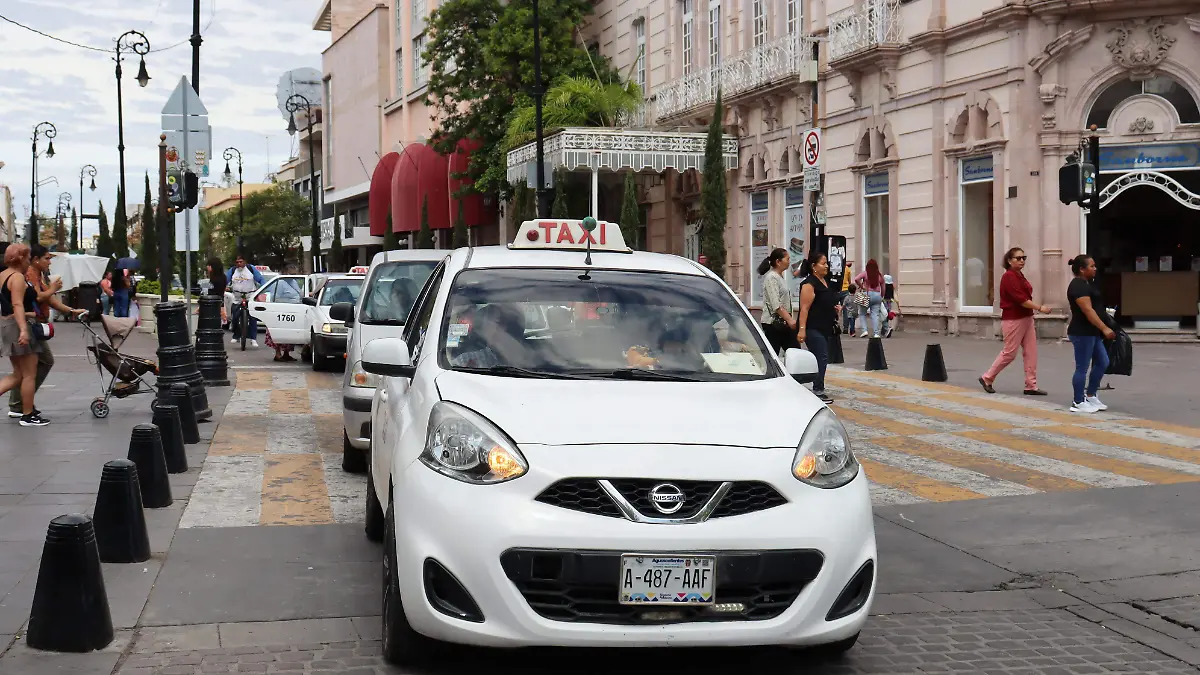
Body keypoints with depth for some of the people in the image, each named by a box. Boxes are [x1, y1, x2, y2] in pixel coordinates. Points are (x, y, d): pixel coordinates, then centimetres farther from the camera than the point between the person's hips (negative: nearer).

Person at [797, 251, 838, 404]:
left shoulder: (825, 281, 15)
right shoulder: (809, 284, -14)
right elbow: (805, 308, -19)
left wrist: (835, 308, 10)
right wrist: (802, 329, -25)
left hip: (824, 328, 10)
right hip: (813, 328, -10)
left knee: (821, 358, 11)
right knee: (822, 358, -12)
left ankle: (818, 389, 17)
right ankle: (818, 391, -9)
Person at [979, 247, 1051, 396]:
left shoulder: (1020, 275, 13)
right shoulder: (1009, 277, -16)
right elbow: (1021, 299, -22)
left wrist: (1032, 318, 16)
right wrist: (1040, 308, -22)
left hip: (1026, 318, 9)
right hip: (1013, 320, -9)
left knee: (1030, 352, 5)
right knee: (1009, 353, -1)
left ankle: (1031, 386, 6)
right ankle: (987, 378, 14)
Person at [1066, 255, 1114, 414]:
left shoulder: (1086, 284, 16)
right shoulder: (1078, 285, -16)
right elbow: (1088, 310, -23)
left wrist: (1102, 329, 23)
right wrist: (1105, 328, -26)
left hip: (1091, 333, 10)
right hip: (1082, 333, -10)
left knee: (1102, 363, 12)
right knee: (1082, 368, -3)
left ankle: (1090, 396, 22)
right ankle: (1078, 402, 5)